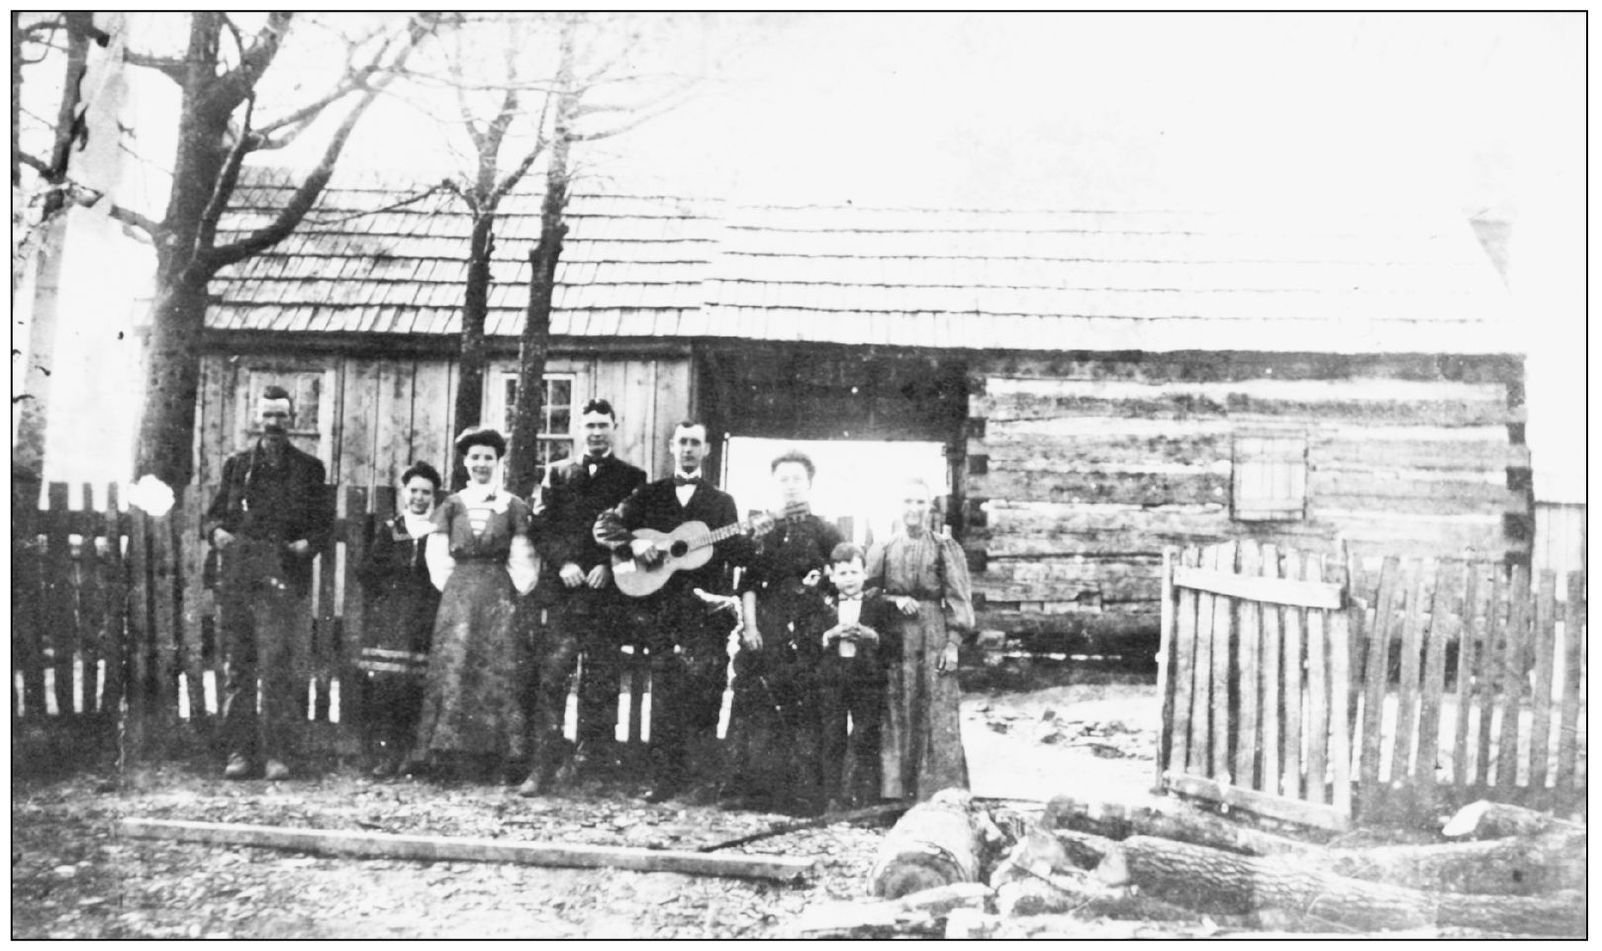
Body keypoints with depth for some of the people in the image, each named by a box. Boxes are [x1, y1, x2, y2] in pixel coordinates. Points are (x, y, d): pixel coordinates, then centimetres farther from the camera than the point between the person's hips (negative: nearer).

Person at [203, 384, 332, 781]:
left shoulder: (308, 468, 11)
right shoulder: (236, 465, 15)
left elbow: (326, 523, 10)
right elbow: (212, 515, 16)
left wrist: (308, 544, -9)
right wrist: (217, 532, -5)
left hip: (286, 579, -2)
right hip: (238, 577, 2)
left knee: (281, 666, -7)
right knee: (237, 665, 3)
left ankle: (277, 753, -3)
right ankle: (239, 752, 9)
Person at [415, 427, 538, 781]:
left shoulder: (514, 506, 5)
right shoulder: (451, 506, 9)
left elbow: (521, 560, 3)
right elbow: (437, 556, 6)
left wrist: (516, 592, -4)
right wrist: (453, 588, 0)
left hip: (499, 597, -1)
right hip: (457, 598, 1)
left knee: (498, 671, -4)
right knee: (454, 669, -2)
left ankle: (495, 754, 1)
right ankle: (452, 753, 2)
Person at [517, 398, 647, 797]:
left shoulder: (631, 477, 9)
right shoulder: (557, 473, 14)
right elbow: (543, 525, 7)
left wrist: (609, 566, -10)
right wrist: (563, 563, -8)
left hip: (608, 591, 0)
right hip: (561, 589, 1)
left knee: (601, 682, 2)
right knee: (551, 677, -7)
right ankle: (544, 767, -5)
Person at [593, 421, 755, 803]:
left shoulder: (721, 501, 15)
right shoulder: (649, 495, 15)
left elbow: (737, 554, 8)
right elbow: (604, 525, 7)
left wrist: (755, 539, -12)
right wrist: (633, 544, -10)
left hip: (705, 603, 0)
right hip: (660, 602, 0)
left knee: (705, 672, -17)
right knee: (665, 686, -2)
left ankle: (705, 748, 2)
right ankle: (667, 776, 2)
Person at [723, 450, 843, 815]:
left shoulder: (823, 532, 7)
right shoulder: (765, 532, 16)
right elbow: (750, 582, 10)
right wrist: (750, 625, -1)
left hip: (806, 631, -3)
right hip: (765, 632, 3)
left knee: (803, 710, -7)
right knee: (757, 705, -2)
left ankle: (801, 794, -3)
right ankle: (752, 788, 3)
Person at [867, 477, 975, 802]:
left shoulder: (945, 548, 5)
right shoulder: (883, 550, 12)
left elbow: (957, 599, 0)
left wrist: (952, 643, -8)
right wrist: (895, 601, -9)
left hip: (933, 639, -2)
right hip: (892, 638, 2)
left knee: (936, 718, -4)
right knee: (893, 718, 2)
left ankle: (940, 795, 0)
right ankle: (894, 793, 8)